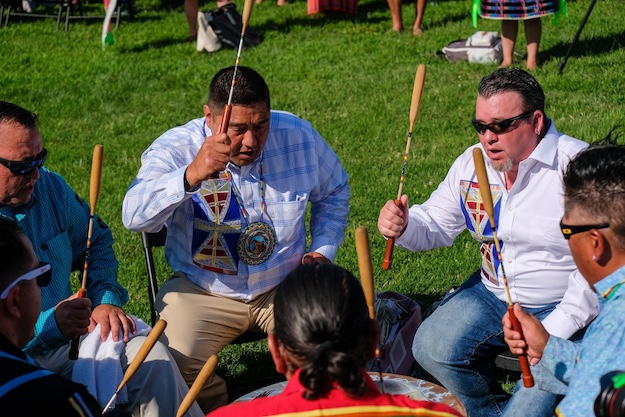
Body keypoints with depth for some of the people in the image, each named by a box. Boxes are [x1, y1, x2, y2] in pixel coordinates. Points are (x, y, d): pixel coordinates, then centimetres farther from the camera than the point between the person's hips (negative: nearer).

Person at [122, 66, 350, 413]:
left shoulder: (299, 137, -5)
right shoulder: (176, 148, -16)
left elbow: (334, 193, 16)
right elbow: (134, 216, -32)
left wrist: (323, 250, 2)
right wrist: (191, 175, -47)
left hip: (285, 286, 2)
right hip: (202, 290, -2)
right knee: (173, 367, -26)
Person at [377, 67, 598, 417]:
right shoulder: (472, 163, 3)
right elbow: (435, 225, 13)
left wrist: (554, 331, -25)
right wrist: (402, 226, -12)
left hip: (564, 308, -6)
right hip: (493, 295, 6)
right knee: (431, 348, -13)